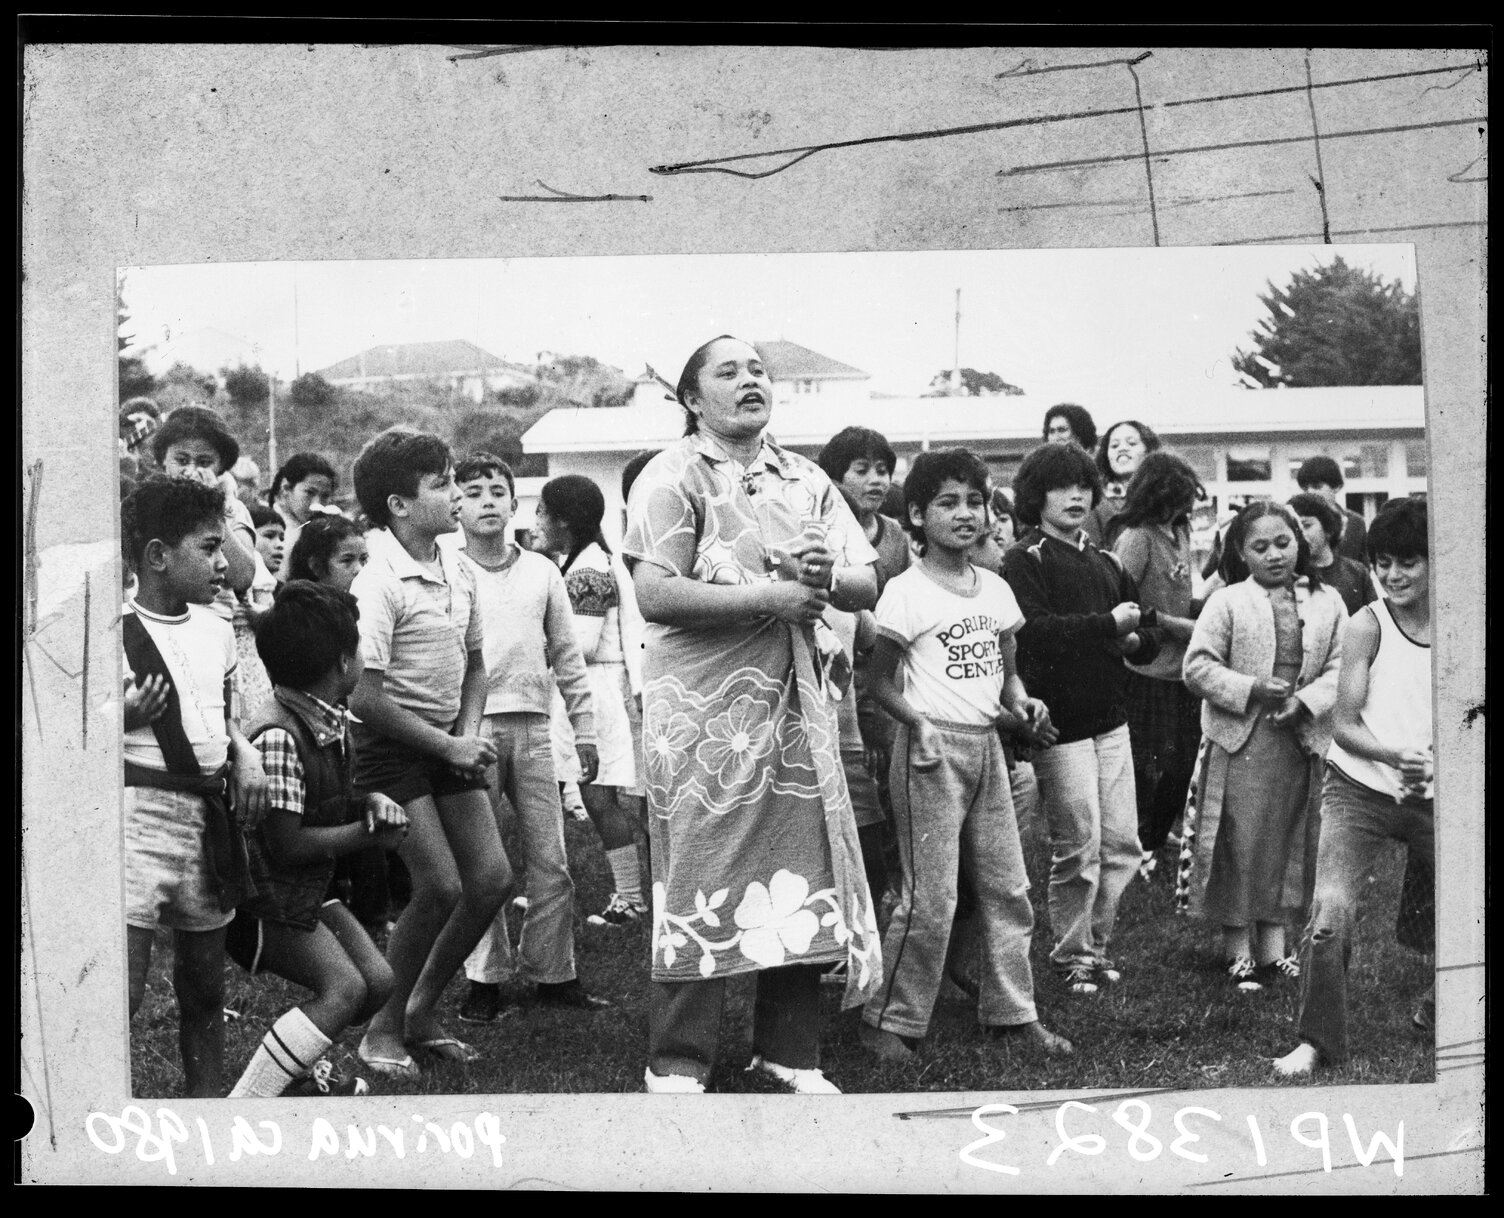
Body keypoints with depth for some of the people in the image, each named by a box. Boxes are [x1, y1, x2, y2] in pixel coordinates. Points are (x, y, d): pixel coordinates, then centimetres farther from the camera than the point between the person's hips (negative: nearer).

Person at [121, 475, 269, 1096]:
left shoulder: (216, 631, 10)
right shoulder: (112, 633, -10)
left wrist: (244, 753, 6)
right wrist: (125, 717, -23)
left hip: (210, 811, 7)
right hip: (139, 811, -7)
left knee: (204, 989, 13)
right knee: (121, 988, -12)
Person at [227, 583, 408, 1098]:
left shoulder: (332, 721, 3)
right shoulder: (278, 737, -27)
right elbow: (287, 845, -25)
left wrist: (370, 802, -3)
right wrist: (369, 832, -15)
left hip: (308, 891, 9)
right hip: (265, 897, -9)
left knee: (377, 981, 4)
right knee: (343, 988, -22)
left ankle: (299, 1068, 27)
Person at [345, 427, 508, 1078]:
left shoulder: (459, 574, 4)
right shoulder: (379, 584, -19)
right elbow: (364, 696, -22)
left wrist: (469, 733, -2)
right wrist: (448, 747, -16)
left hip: (450, 743, 8)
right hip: (391, 748, -8)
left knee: (492, 878, 3)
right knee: (441, 886, -12)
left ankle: (422, 1010, 20)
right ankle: (385, 1028, 7)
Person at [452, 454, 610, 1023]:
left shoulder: (541, 571, 11)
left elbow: (566, 654, 16)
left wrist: (584, 726, 13)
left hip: (532, 725, 3)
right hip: (471, 725, -3)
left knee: (550, 862, 5)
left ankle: (550, 970, 16)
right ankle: (484, 976, 10)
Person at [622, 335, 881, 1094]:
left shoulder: (806, 481, 14)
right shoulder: (673, 476, -4)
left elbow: (866, 587, 10)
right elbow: (653, 594, -16)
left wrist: (824, 577, -12)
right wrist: (765, 597, -15)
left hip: (793, 701, 6)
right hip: (703, 710, -5)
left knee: (801, 874, 6)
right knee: (700, 876, -2)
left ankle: (789, 1048, 19)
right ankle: (677, 1062, 7)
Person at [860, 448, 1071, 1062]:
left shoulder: (995, 588, 10)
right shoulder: (906, 592, -8)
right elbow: (878, 679, -5)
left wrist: (1022, 700, -4)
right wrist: (917, 723, -20)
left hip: (986, 743, 7)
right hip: (933, 747, -7)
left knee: (1007, 887, 9)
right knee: (931, 898, -7)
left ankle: (1012, 1012, 19)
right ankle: (890, 1020, 5)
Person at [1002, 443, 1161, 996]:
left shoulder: (1106, 563, 17)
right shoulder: (1024, 559, -5)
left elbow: (1149, 639, 19)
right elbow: (1035, 631, -22)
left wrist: (1135, 639, -4)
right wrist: (1107, 625, -19)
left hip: (1110, 719, 7)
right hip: (1059, 720, -6)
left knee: (1122, 844, 7)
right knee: (1079, 846, -3)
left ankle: (1097, 942, 22)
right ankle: (1072, 955, 12)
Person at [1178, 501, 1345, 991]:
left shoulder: (1327, 603, 6)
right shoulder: (1226, 603, -2)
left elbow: (1342, 667, 1)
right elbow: (1198, 667, -7)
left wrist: (1306, 700, -15)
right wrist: (1251, 689, -17)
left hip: (1301, 741, 3)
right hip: (1240, 741, -3)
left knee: (1287, 841, 10)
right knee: (1239, 844, 0)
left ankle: (1273, 942, 21)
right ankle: (1238, 947, 10)